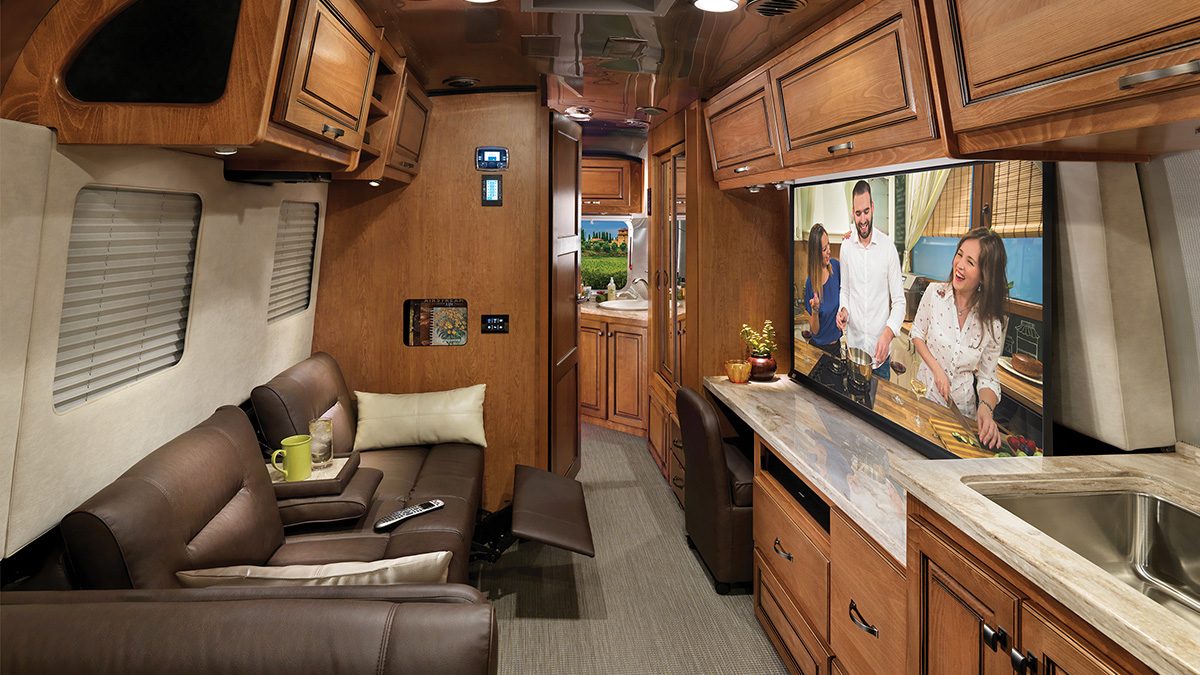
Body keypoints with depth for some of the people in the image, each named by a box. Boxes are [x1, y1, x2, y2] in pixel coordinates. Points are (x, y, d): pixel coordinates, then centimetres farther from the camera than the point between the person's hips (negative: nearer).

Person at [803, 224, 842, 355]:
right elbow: (814, 330, -13)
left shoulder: (835, 266, -9)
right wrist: (815, 310, -33)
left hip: (836, 344, 4)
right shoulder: (810, 283, -19)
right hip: (819, 348, -4)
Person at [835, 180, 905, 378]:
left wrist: (888, 334, -22)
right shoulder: (846, 247, 1)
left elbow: (899, 301, -6)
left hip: (880, 349, -2)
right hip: (853, 345, 2)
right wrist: (843, 310, -9)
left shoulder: (888, 247, -9)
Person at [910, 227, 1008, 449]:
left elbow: (988, 377, -6)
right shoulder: (934, 293, -13)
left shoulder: (993, 323, -13)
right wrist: (937, 370, -13)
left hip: (962, 405, 0)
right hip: (924, 394, 1)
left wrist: (986, 408, -26)